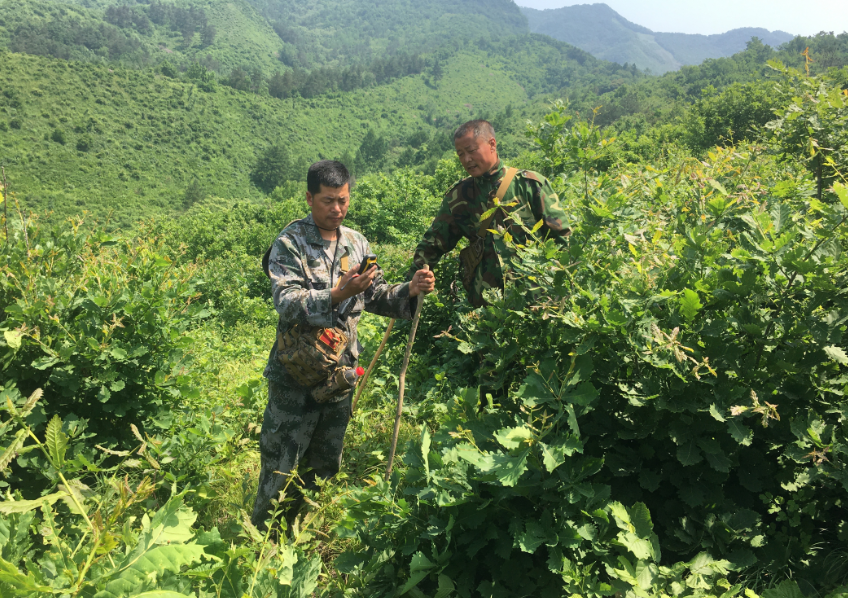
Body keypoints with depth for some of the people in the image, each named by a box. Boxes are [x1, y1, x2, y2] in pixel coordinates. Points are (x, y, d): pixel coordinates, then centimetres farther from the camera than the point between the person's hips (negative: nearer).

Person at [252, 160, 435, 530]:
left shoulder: (357, 244, 7)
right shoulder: (290, 243, -10)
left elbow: (377, 297, 10)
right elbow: (287, 303, -22)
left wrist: (411, 290, -8)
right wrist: (338, 294, -35)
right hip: (296, 374, -5)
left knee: (325, 465, 18)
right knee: (281, 464, 4)